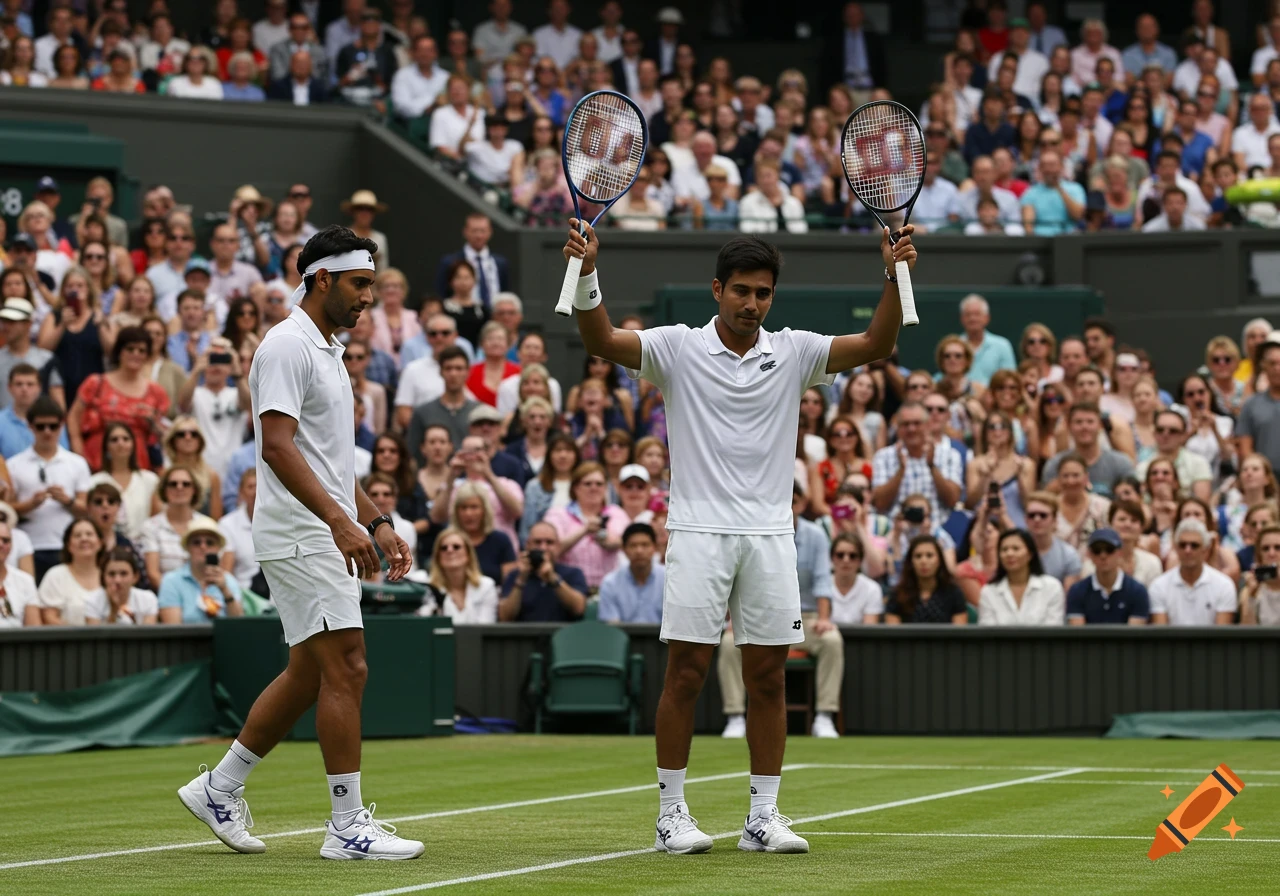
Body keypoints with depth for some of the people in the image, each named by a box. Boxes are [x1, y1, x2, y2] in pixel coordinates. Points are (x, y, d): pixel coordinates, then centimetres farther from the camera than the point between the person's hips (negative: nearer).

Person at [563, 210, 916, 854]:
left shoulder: (792, 353, 8)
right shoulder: (678, 347, 1)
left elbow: (876, 345, -1)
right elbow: (602, 341, -12)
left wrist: (895, 276, -15)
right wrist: (587, 274, -28)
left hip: (770, 535, 3)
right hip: (699, 533, -3)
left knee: (767, 678, 4)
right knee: (686, 673, -3)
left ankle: (763, 817, 10)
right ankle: (672, 813, 5)